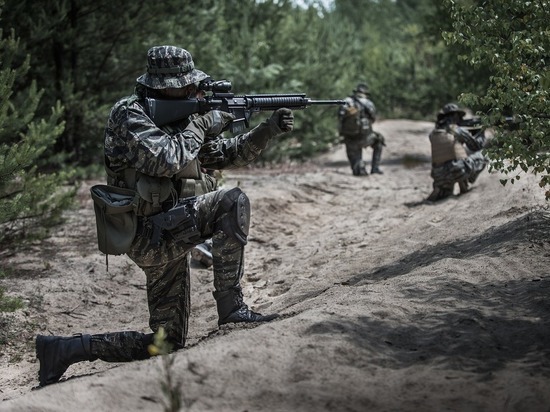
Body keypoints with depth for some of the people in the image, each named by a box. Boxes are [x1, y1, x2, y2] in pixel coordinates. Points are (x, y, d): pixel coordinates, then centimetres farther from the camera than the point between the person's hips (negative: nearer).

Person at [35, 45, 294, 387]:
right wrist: (201, 126, -12)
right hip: (149, 234, -9)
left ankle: (65, 349, 12)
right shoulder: (130, 115, -10)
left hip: (166, 238, 9)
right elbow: (166, 160, -25)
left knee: (167, 343, 9)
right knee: (233, 202, -22)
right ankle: (231, 307, -18)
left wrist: (269, 130, 8)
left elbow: (226, 155, 20)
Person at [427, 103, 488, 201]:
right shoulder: (460, 131, 2)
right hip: (458, 172, -5)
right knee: (480, 157, 19)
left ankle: (438, 191, 4)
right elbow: (476, 146, 16)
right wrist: (482, 133, 36)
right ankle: (465, 184, 16)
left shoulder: (433, 134, 13)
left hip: (439, 177, 5)